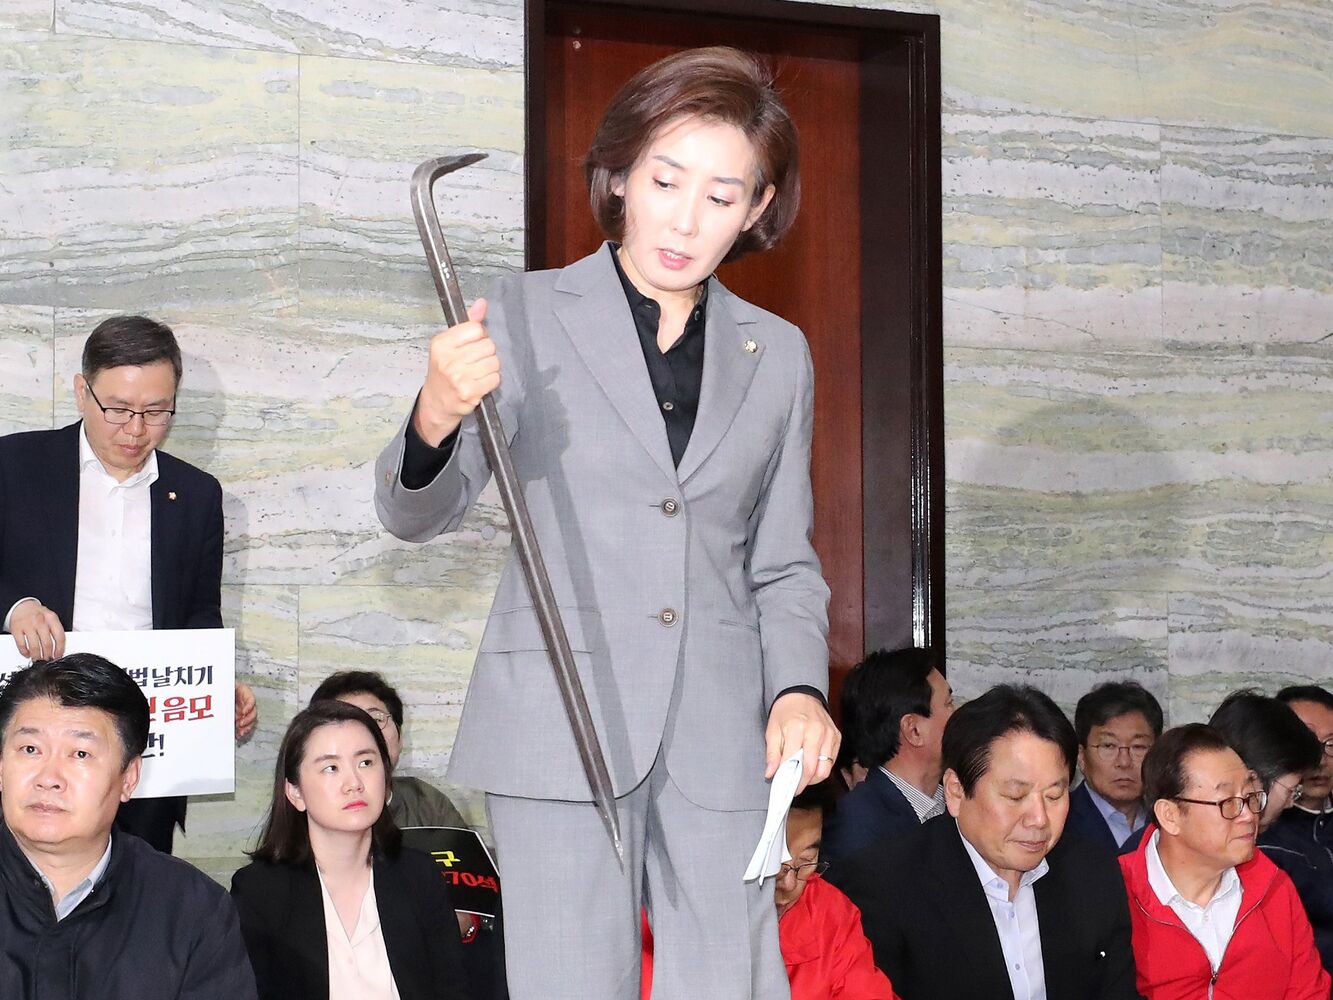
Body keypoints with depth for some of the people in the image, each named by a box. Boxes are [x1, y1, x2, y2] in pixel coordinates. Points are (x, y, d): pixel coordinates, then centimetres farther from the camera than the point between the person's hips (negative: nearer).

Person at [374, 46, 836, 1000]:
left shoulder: (778, 355, 14)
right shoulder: (528, 316, 4)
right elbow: (419, 513, -1)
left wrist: (799, 687, 0)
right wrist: (435, 421, -23)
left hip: (722, 741, 3)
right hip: (562, 722, -2)